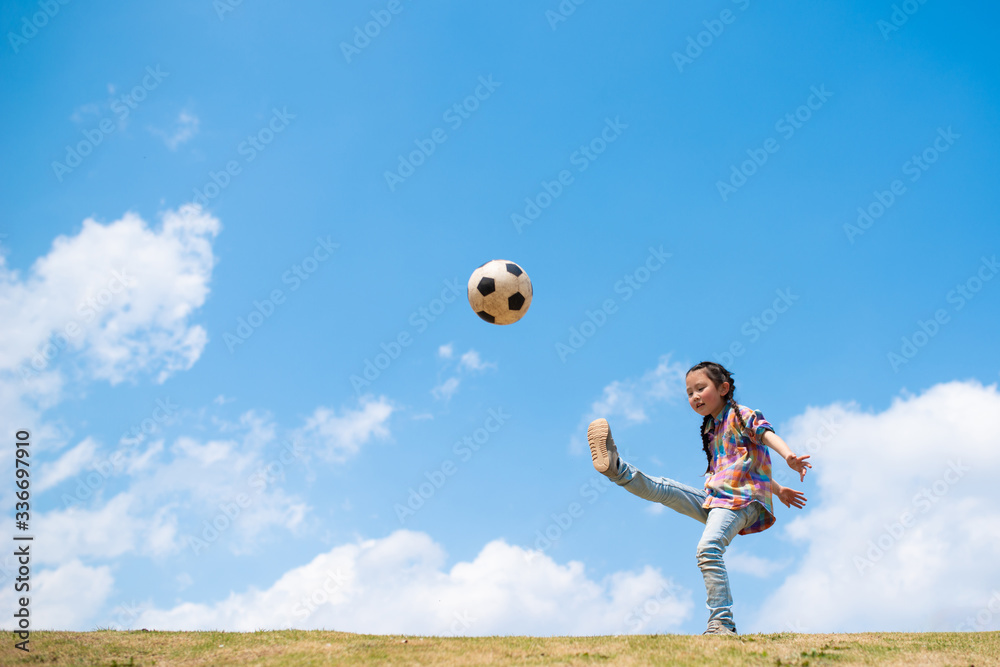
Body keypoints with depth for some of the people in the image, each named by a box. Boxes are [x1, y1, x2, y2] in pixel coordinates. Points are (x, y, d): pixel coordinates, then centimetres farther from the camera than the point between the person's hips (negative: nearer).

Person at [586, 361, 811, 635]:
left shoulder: (741, 415, 1)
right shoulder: (712, 428, 23)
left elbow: (767, 434, -18)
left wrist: (789, 456, -38)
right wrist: (778, 490, 31)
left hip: (740, 500, -8)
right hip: (714, 499, 9)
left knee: (708, 547, -28)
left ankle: (722, 623, -30)